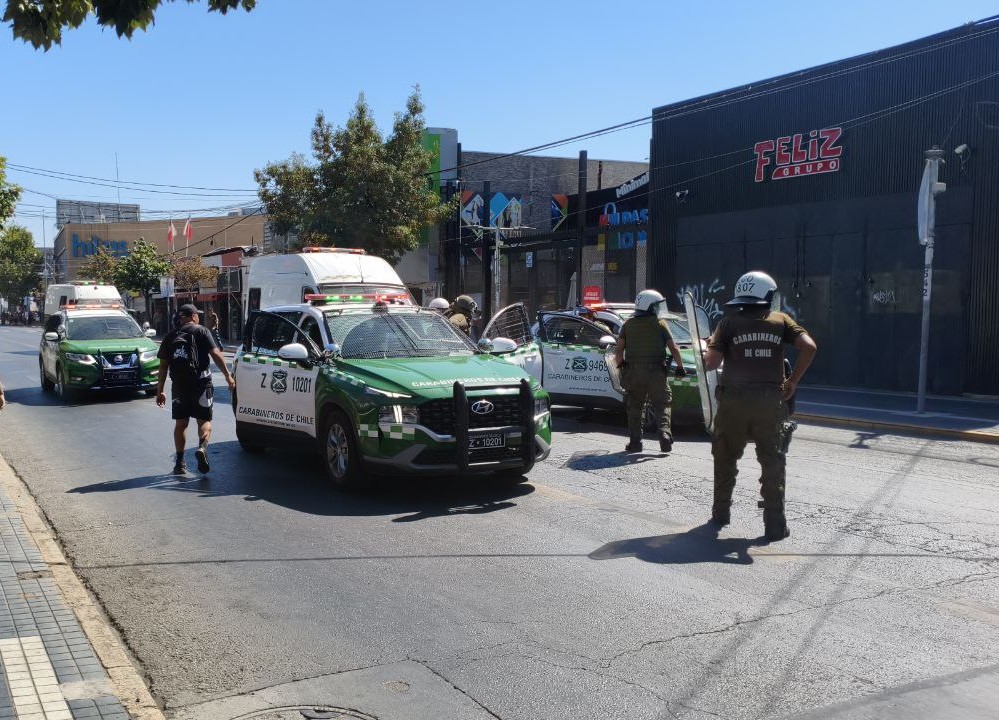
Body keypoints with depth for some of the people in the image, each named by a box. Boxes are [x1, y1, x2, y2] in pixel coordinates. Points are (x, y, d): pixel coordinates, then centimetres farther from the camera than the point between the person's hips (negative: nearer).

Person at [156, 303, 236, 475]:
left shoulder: (170, 336, 13)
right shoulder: (201, 331, 2)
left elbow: (163, 366, 11)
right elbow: (216, 354, -9)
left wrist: (160, 391, 14)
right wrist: (228, 376, -5)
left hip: (178, 384, 3)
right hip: (200, 382, -3)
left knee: (180, 423, 10)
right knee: (205, 420, 4)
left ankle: (180, 462, 9)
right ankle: (202, 448, -23)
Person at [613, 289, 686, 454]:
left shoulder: (628, 324, 4)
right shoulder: (660, 324, -1)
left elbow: (618, 351, 1)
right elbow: (674, 349, -2)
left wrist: (621, 366, 16)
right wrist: (680, 367, 9)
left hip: (633, 372, 2)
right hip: (656, 372, -2)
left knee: (635, 408, 12)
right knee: (662, 406, 7)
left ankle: (635, 443, 12)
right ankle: (665, 434, -11)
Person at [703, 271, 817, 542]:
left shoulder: (729, 323, 1)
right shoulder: (781, 320, 5)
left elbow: (711, 362, -7)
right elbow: (809, 347, -7)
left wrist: (708, 352, 15)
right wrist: (792, 381, 2)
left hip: (734, 400, 0)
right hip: (770, 400, 0)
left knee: (725, 458, 17)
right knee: (773, 462, 8)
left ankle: (720, 513, 26)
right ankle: (775, 525, 7)